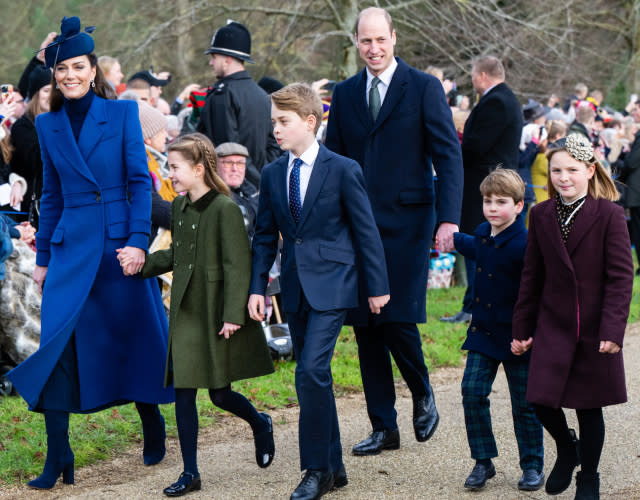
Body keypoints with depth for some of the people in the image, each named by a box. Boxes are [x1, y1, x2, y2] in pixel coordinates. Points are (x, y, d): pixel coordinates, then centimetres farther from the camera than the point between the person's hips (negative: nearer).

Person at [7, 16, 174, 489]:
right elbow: (51, 196, 14)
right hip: (70, 247, 2)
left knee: (137, 338, 8)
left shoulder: (122, 112, -1)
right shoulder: (48, 125, 9)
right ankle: (58, 459, -4)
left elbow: (140, 180, -3)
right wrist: (42, 258, 13)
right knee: (58, 345, -8)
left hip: (121, 241, -2)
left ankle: (154, 431, 31)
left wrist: (138, 239, -13)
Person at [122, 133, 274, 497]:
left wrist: (233, 315, -19)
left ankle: (261, 424, 33)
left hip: (216, 316, -7)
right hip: (186, 313, 7)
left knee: (220, 394, 1)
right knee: (183, 392, 4)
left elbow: (237, 265, -16)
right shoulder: (180, 207, 8)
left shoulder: (225, 209, -15)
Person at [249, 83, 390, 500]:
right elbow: (265, 235, 13)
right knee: (314, 378, 9)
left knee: (311, 371, -17)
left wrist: (377, 286, -2)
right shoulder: (273, 174, 8)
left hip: (331, 285, -6)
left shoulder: (343, 170, -6)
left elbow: (366, 230, -3)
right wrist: (258, 287, 6)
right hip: (295, 288, 6)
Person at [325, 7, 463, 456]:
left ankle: (423, 395, 19)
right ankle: (384, 428, 14)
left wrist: (449, 218, -15)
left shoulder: (424, 87, -1)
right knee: (366, 328, 5)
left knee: (397, 322, -11)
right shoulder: (345, 94, 12)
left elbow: (448, 156, -5)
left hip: (407, 222, -4)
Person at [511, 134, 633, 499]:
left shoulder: (609, 215, -8)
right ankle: (567, 449, 27)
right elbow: (533, 276, 9)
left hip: (595, 329, -3)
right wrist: (522, 328, 8)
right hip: (553, 327, 3)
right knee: (541, 400, -5)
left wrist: (613, 329, -17)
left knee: (589, 407, 5)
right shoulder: (542, 215, 4)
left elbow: (621, 276, -10)